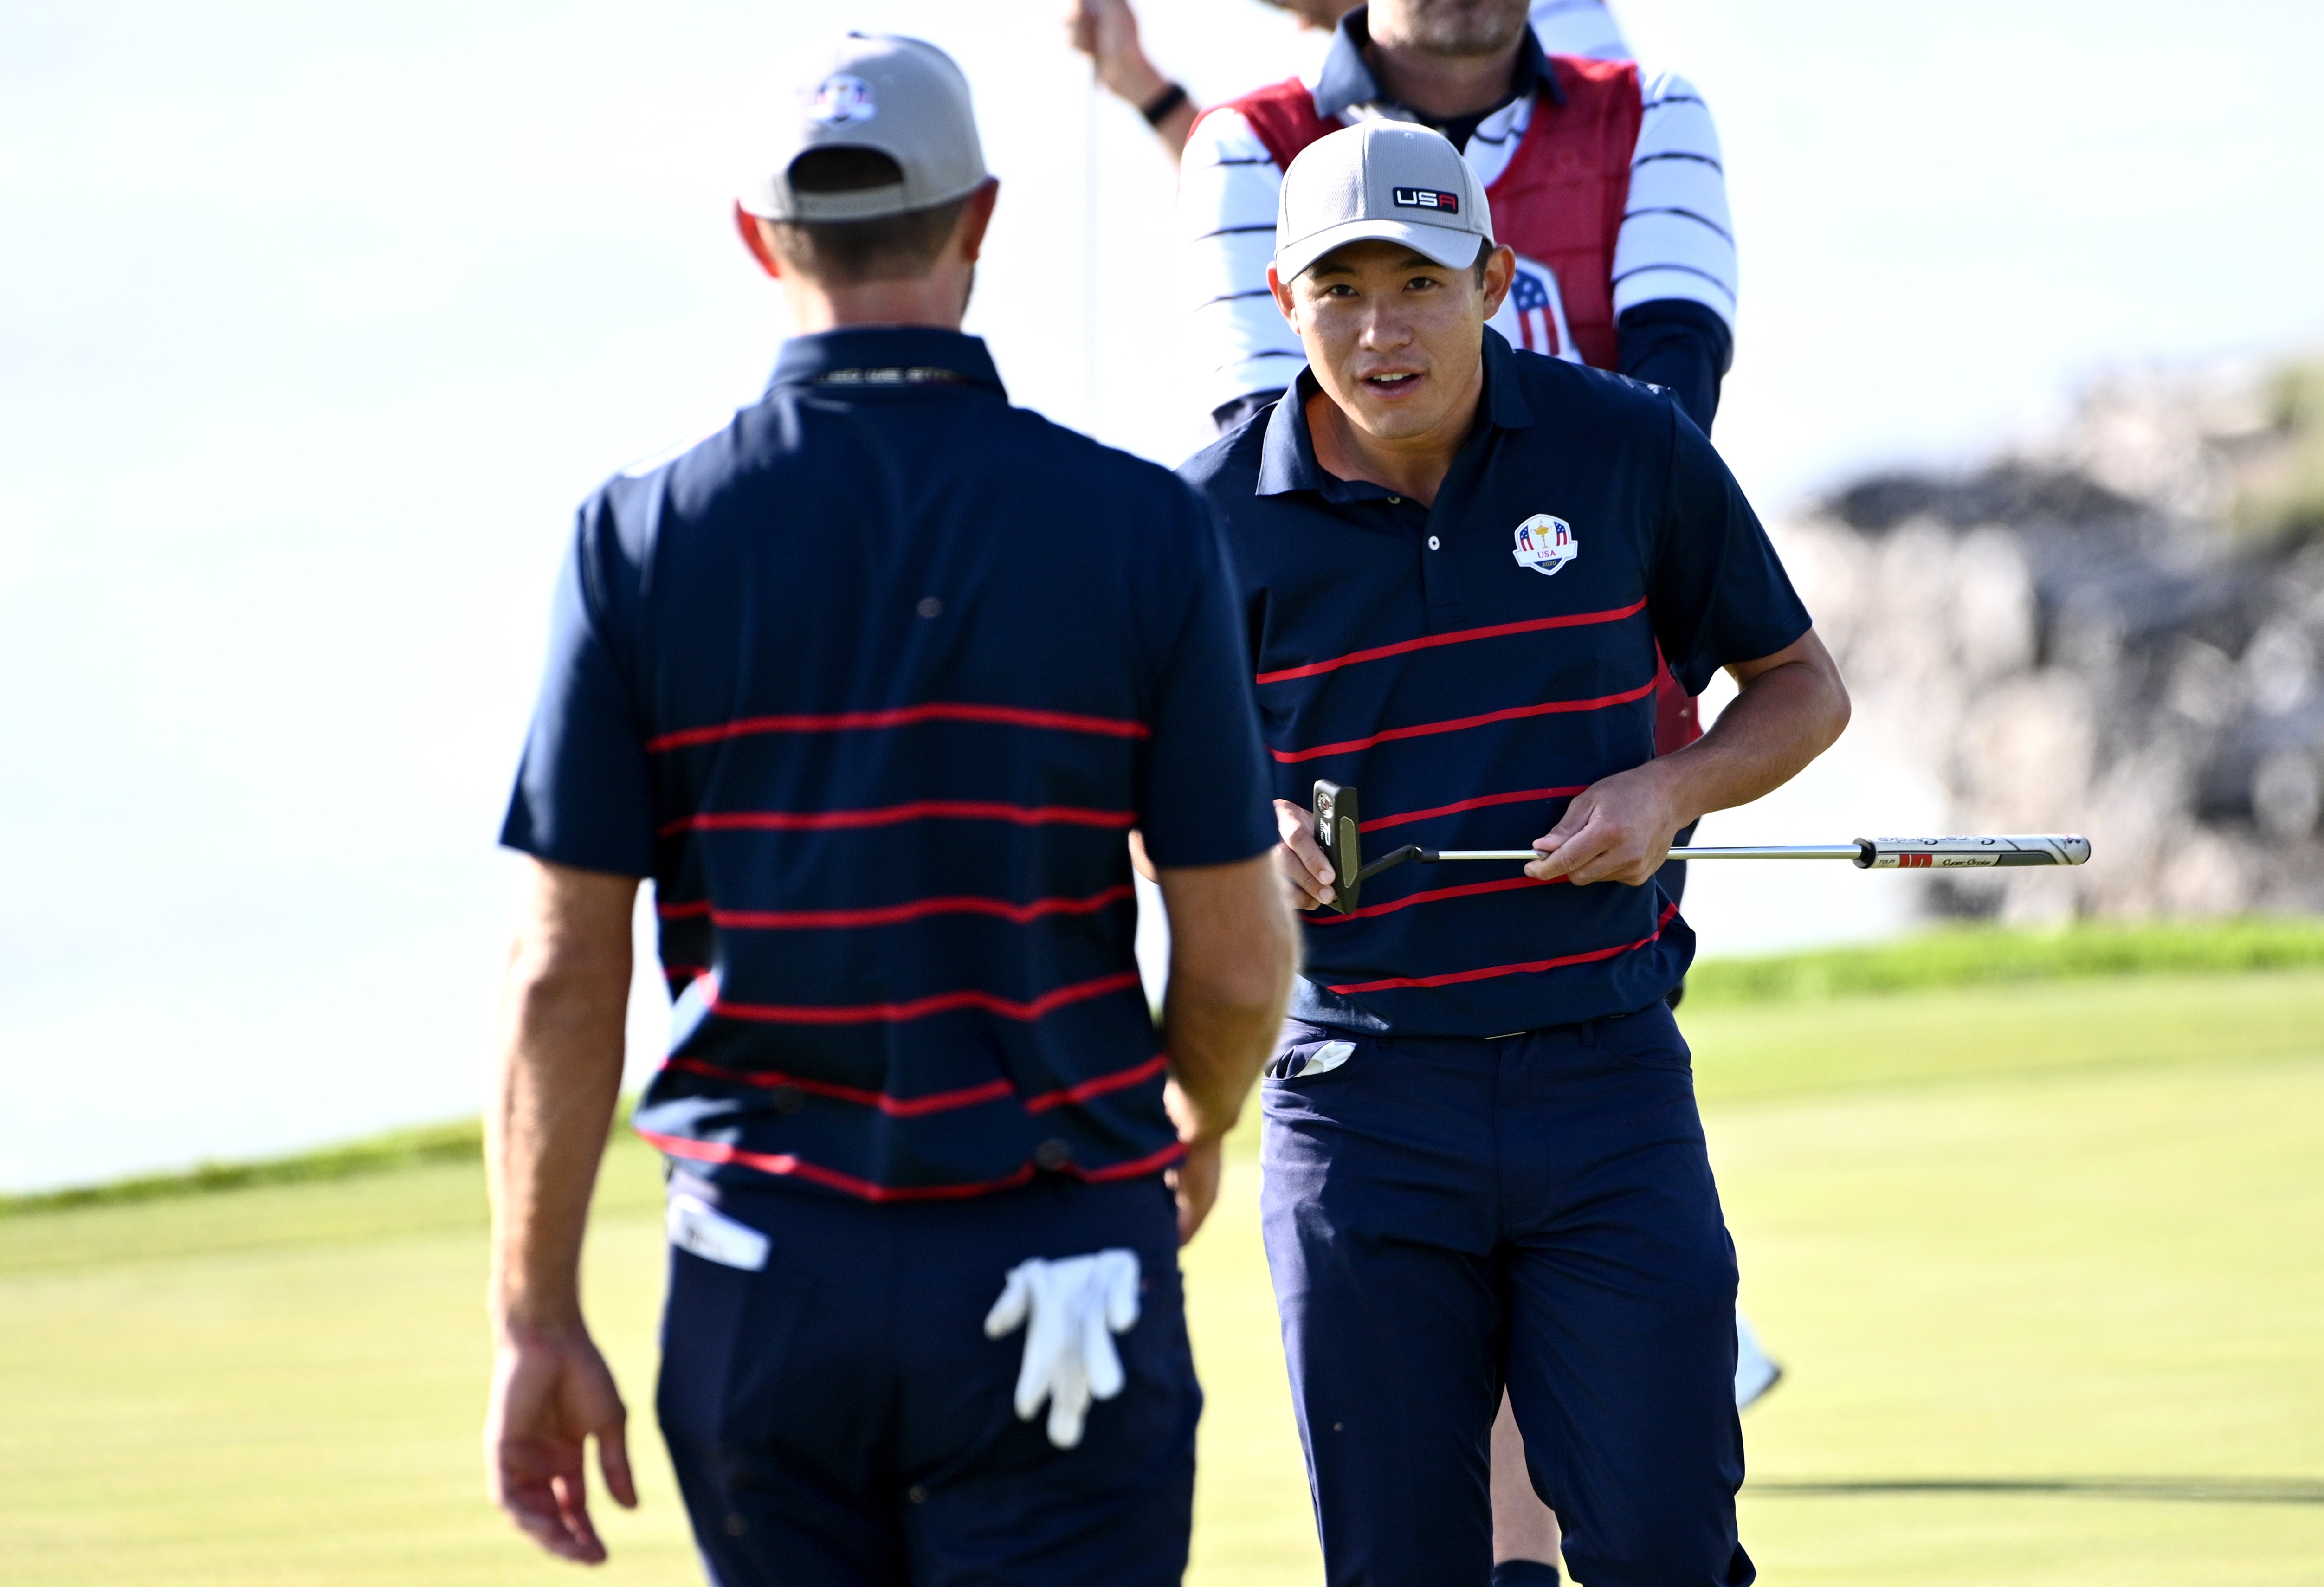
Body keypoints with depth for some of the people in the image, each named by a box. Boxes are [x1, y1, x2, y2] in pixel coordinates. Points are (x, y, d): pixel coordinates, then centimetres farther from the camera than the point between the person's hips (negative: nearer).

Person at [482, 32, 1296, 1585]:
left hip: (759, 1281, 2)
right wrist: (1198, 1130, 20)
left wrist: (540, 1322, 1)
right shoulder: (1139, 524, -5)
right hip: (1052, 1273, -2)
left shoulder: (642, 537, -3)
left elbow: (562, 977, -5)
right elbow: (1240, 962, -1)